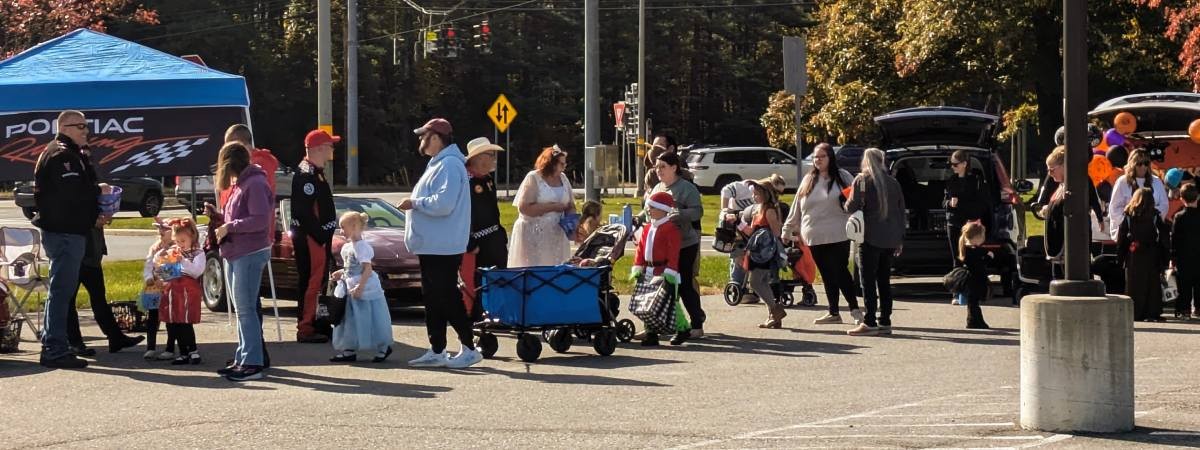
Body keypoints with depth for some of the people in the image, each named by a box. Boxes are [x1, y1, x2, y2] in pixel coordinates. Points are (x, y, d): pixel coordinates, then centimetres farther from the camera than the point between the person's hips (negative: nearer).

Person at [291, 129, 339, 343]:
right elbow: (305, 211, -22)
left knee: (318, 281, 14)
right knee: (311, 282, -9)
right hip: (310, 237, -11)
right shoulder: (306, 175, -16)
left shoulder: (315, 172, 19)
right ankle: (305, 329, -8)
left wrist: (326, 235, 18)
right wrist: (320, 235, -22)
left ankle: (315, 324, 21)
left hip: (319, 237, 11)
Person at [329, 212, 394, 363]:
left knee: (370, 321, -2)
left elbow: (367, 269, -21)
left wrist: (360, 287, -25)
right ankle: (349, 351, 16)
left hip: (365, 291, -9)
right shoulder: (347, 247, 12)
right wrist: (340, 274, 9)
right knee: (350, 322, 11)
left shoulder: (362, 246, -16)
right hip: (350, 291, 9)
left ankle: (383, 348, 9)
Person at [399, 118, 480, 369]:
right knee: (433, 299, 12)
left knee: (447, 298, -7)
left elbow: (444, 204, -26)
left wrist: (415, 203, -15)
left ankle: (469, 349, -2)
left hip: (443, 247, -11)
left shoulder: (449, 165, -16)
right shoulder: (438, 164, 17)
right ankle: (436, 352, 17)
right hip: (431, 245, 11)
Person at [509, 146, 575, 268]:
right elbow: (524, 207, -17)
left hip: (557, 234, 6)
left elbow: (570, 206, 17)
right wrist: (553, 207, -15)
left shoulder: (563, 178, 12)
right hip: (534, 236, -6)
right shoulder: (533, 178, -7)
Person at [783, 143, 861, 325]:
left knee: (841, 272, -8)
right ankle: (833, 312, 14)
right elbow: (796, 208, 17)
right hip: (814, 238, 4)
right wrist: (787, 231, 18)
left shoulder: (842, 177, 2)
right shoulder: (808, 180, 13)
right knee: (827, 276, 8)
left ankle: (855, 310, -3)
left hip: (837, 236, -4)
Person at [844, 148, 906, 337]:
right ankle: (885, 322, 10)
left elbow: (852, 207, -13)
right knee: (884, 281, 11)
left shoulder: (862, 180, -6)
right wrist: (900, 239, 18)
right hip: (890, 239, 6)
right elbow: (901, 211, 13)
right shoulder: (893, 182, 12)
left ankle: (869, 323, -10)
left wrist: (846, 201, 10)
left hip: (870, 238, -6)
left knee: (868, 281, -5)